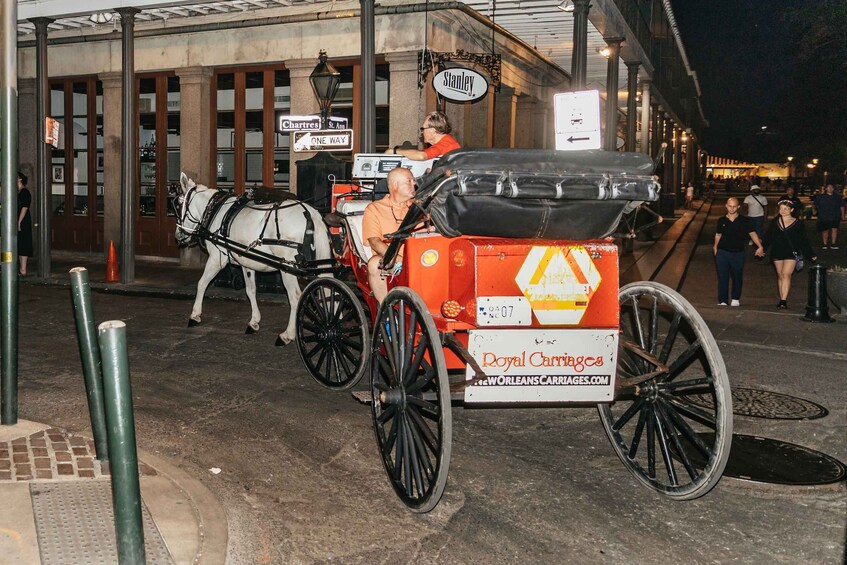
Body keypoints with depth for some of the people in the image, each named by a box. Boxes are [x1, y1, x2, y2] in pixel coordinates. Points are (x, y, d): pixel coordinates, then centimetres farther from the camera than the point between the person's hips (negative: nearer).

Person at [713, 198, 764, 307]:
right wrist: (715, 246, 9)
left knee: (737, 277, 11)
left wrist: (760, 246, -14)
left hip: (738, 254, 0)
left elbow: (752, 233, -4)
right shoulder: (721, 220, 4)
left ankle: (735, 299, 29)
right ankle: (722, 301, 6)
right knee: (722, 277, 0)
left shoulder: (744, 220, -2)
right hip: (722, 253, 1)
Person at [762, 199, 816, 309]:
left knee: (786, 275, -15)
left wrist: (811, 255, 5)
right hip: (777, 253, 4)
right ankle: (782, 300, 14)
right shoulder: (774, 222, 6)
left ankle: (783, 301, -19)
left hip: (791, 253, -4)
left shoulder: (797, 223, -1)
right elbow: (768, 237, 10)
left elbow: (803, 241, 5)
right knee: (780, 276, 8)